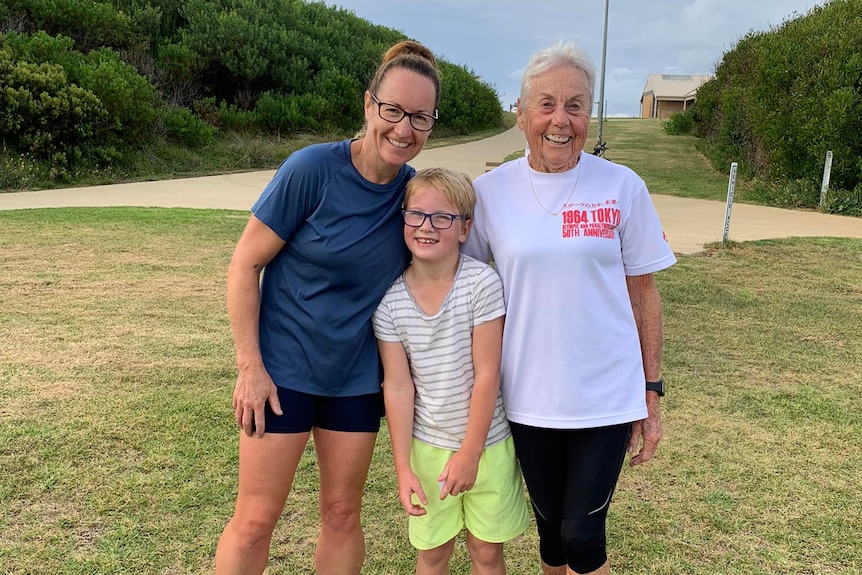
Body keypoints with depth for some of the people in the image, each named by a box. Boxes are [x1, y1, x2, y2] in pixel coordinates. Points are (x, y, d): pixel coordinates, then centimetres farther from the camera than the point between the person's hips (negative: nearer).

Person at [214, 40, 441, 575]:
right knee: (255, 519, 6)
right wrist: (250, 366, -14)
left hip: (357, 377, 4)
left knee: (343, 514, 14)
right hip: (283, 370, -3)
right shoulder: (313, 168, -18)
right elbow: (245, 263, -13)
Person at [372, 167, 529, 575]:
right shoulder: (390, 299, -10)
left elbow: (487, 375, -15)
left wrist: (470, 453, -12)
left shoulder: (482, 284, -18)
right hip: (427, 445, 2)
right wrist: (403, 468, -5)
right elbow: (398, 386, -7)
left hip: (487, 442, -1)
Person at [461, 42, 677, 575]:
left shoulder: (623, 187, -7)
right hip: (528, 398, 2)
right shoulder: (489, 191, -4)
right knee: (550, 527, 17)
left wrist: (652, 394, 2)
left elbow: (643, 293, 0)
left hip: (606, 397, -1)